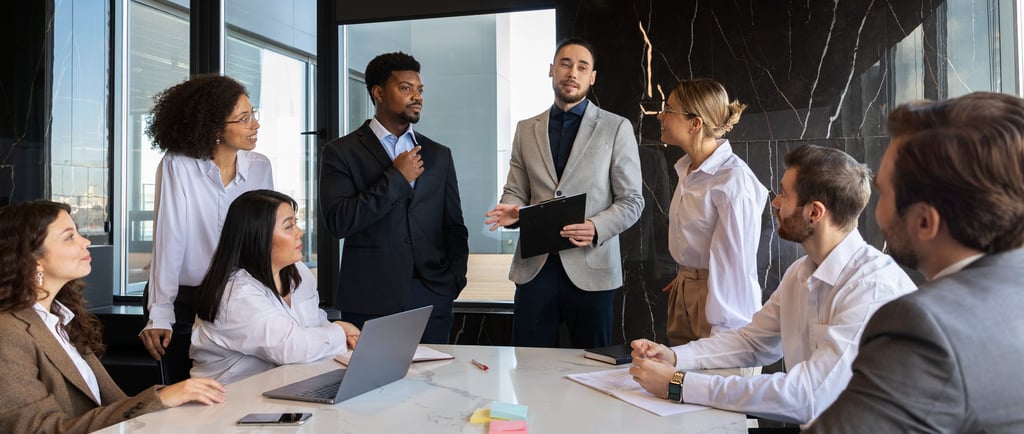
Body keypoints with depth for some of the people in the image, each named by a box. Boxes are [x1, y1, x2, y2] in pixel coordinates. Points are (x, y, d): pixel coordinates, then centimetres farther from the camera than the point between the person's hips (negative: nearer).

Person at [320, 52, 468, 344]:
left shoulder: (439, 155, 13)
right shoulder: (341, 152, 1)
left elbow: (454, 226, 15)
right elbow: (337, 222, -12)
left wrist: (456, 278, 0)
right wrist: (396, 178, -12)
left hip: (433, 300, 3)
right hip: (370, 301, -3)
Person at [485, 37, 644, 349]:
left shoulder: (616, 128, 3)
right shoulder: (526, 129, 12)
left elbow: (631, 200, 1)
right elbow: (515, 191, 13)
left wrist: (596, 228, -17)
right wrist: (511, 210, -10)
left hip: (591, 267, -2)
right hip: (535, 266, 2)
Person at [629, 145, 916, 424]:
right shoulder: (800, 272, 3)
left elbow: (807, 397, -28)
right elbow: (753, 341, 13)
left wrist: (680, 385, -26)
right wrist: (673, 356, -2)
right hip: (807, 424, 6)